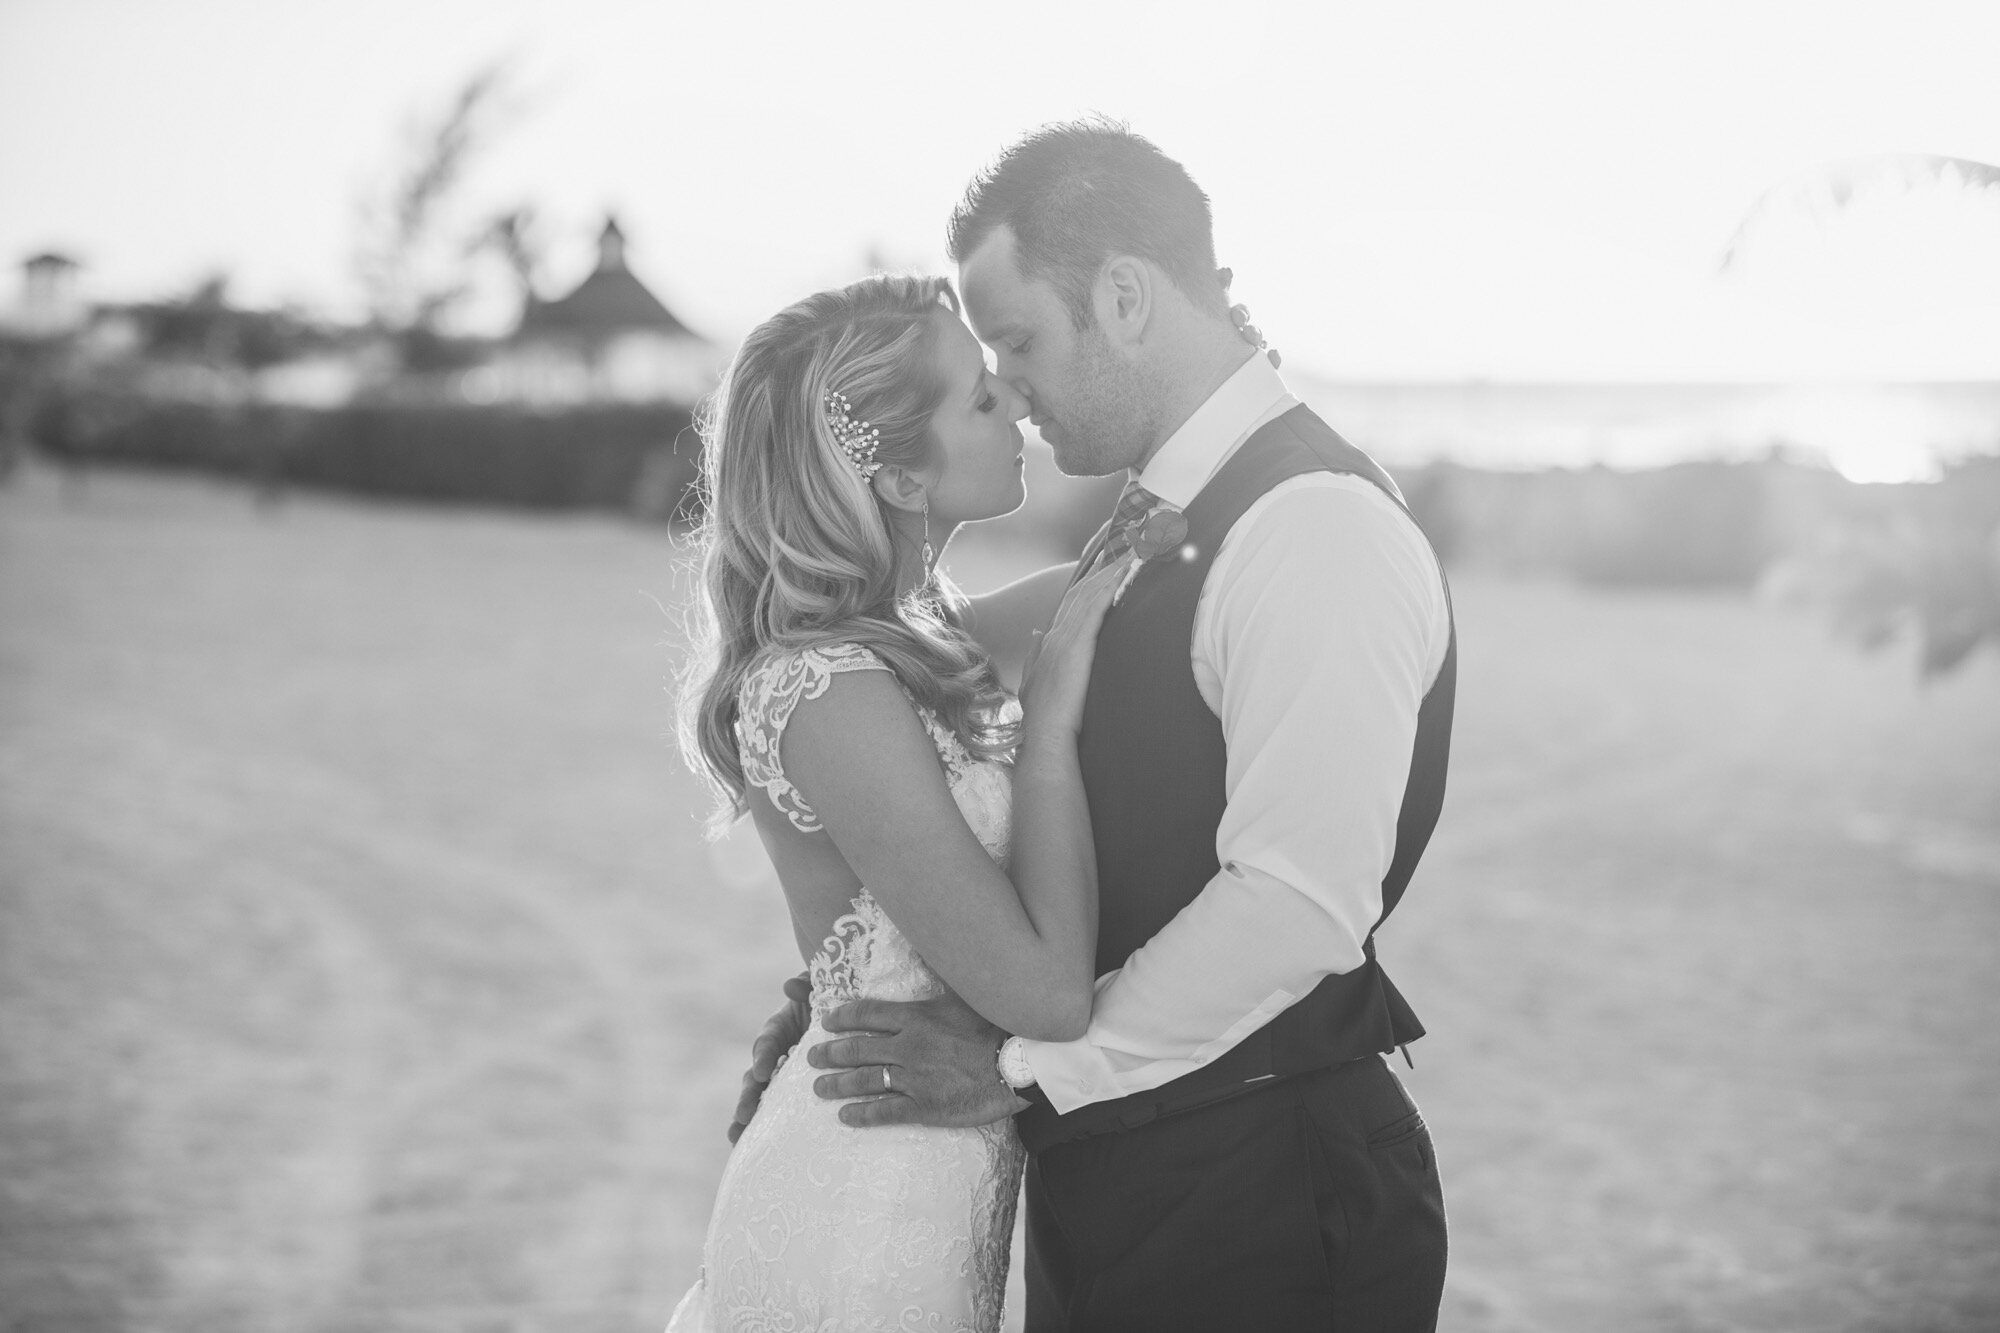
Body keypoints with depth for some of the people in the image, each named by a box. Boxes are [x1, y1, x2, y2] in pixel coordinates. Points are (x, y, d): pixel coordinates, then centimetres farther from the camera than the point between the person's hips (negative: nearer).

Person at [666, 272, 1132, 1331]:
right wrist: (1052, 715, -19)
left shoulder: (903, 628, 2)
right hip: (867, 1232, -8)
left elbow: (1090, 587, 23)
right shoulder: (832, 694, -24)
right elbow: (1045, 994, -25)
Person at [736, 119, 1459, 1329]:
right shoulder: (1151, 528, 12)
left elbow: (1297, 902, -25)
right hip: (1106, 1172, 8)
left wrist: (1029, 1066, -17)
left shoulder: (1318, 528, -17)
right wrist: (865, 988, 5)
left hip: (1260, 1191, -8)